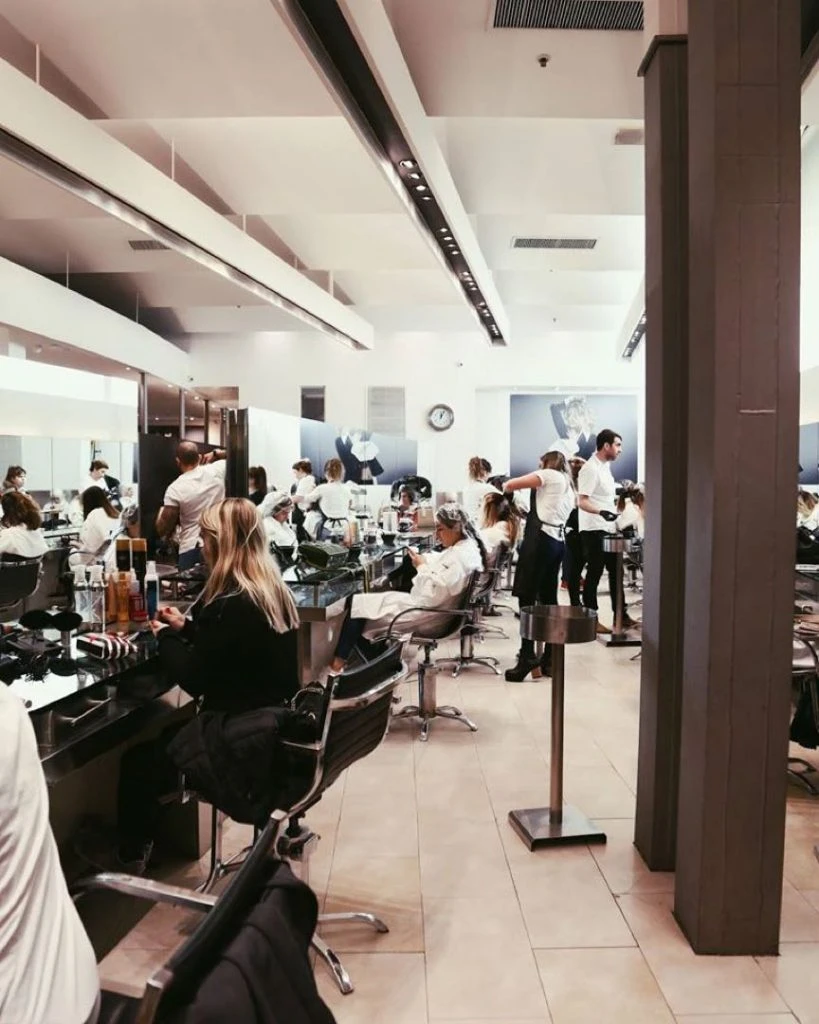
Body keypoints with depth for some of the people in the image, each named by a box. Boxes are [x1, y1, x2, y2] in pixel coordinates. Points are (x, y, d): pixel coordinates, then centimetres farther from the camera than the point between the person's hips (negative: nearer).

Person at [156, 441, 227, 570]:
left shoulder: (175, 489, -8)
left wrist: (161, 511, 18)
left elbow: (162, 530, -2)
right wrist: (215, 454, 17)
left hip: (192, 551, -3)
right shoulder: (217, 470, -3)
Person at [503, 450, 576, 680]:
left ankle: (527, 657, -16)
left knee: (527, 597, -10)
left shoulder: (549, 474, 6)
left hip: (540, 538, -8)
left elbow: (510, 485, 0)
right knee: (548, 599, 7)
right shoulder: (569, 487, 30)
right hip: (558, 540, 8)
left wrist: (508, 490, 20)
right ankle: (549, 660, 8)